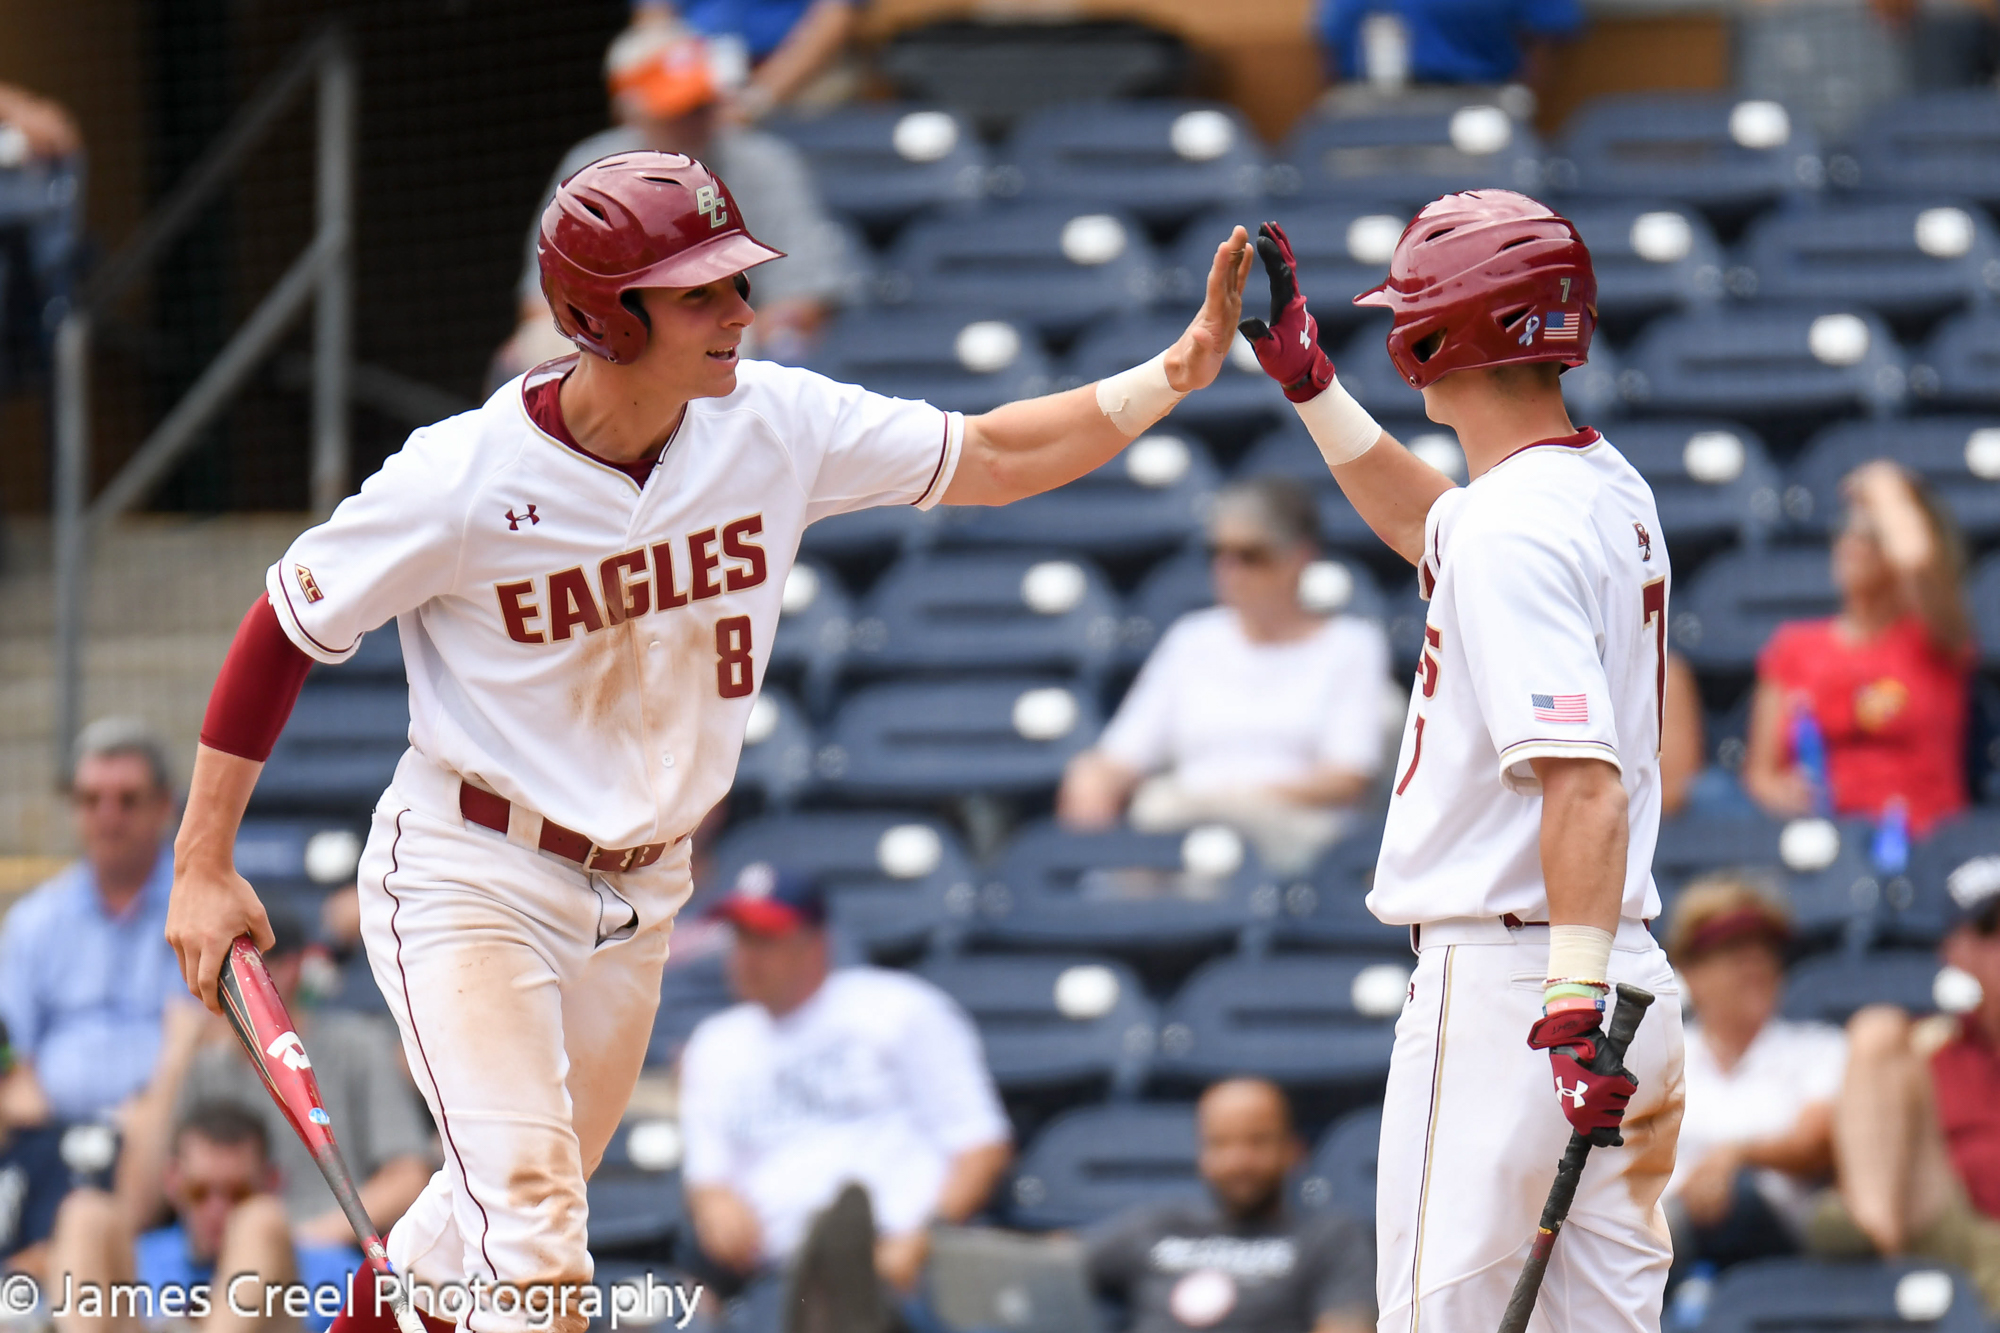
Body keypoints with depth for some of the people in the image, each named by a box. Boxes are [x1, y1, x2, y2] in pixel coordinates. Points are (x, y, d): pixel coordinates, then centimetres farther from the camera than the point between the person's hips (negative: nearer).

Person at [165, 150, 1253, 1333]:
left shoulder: (771, 425, -8)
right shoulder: (467, 479, -21)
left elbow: (991, 459, 0)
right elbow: (285, 631, -10)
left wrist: (1179, 373, -12)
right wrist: (204, 864, -9)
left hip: (638, 899, 6)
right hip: (469, 882, -6)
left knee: (514, 1216, 19)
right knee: (534, 1236, -18)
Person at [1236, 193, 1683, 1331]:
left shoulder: (1511, 524, -17)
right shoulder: (1611, 490, 12)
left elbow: (1583, 777, -27)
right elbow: (1431, 532, 36)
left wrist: (1578, 1003, -33)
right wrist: (1308, 380, 35)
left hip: (1502, 973, -9)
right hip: (1628, 974, 9)